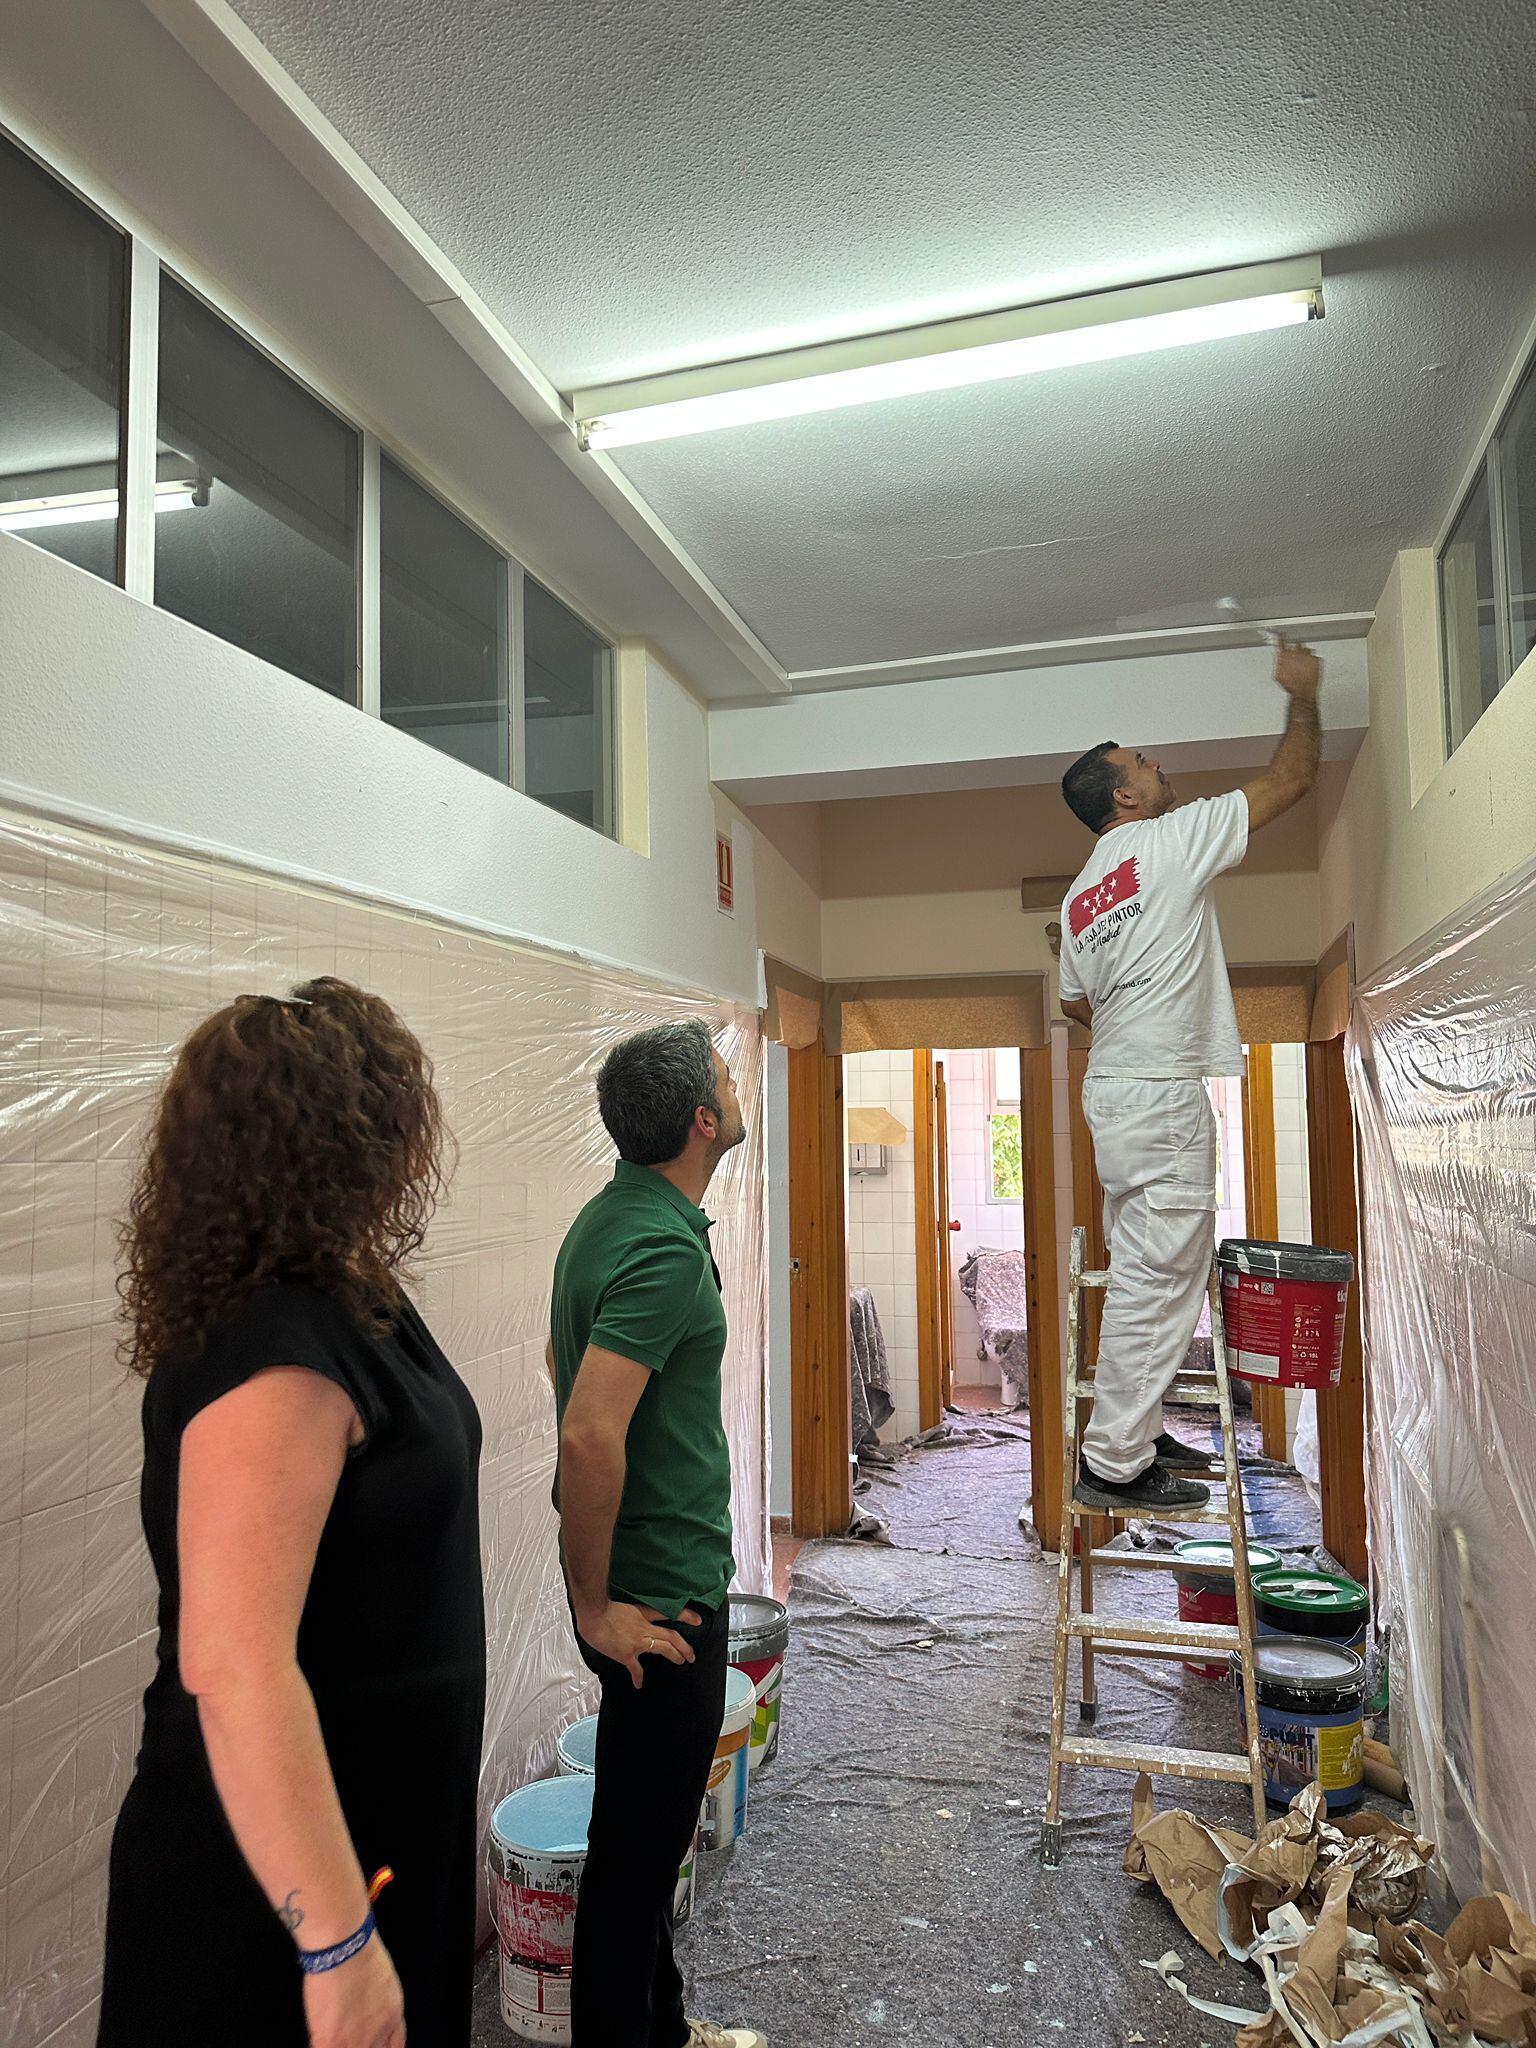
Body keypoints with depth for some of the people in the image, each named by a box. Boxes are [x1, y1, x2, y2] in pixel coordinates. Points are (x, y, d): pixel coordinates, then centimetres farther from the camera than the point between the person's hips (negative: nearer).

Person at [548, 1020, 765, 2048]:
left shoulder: (610, 1217, 6)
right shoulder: (663, 1247, -26)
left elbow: (564, 1359, 19)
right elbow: (589, 1436, -32)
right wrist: (595, 1605, -19)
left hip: (655, 1572, 10)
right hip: (661, 1598, -10)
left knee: (651, 1826, 24)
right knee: (639, 1838, 8)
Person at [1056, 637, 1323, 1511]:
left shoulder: (1080, 896, 15)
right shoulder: (1171, 841, -8)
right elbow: (1292, 781, 0)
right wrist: (1304, 692, 15)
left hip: (1116, 1087, 10)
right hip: (1162, 1093, -9)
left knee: (1148, 1270, 16)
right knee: (1158, 1277, -6)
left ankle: (1135, 1431, 25)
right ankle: (1115, 1465, 0)